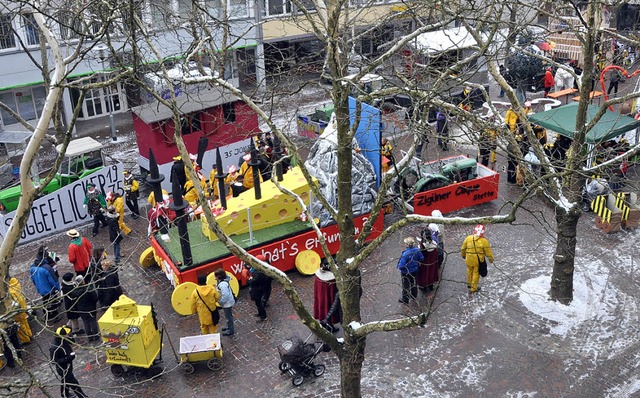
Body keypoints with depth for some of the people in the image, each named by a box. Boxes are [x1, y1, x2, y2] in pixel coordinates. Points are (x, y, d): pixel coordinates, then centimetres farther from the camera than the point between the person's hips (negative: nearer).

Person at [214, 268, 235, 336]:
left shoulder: (222, 284, -31)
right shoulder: (224, 281, 0)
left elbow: (225, 295, -32)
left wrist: (221, 302, -20)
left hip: (227, 303, -10)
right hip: (228, 302, 10)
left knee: (228, 317, 7)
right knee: (228, 316, 27)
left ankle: (230, 331, 22)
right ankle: (229, 326, 44)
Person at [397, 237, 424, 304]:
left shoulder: (405, 254, -36)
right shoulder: (417, 250, -19)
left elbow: (401, 265, -33)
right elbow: (422, 258, -4)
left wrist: (399, 267, -11)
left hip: (406, 273, -5)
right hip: (415, 271, 5)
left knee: (406, 286, 17)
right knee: (413, 283, 28)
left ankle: (405, 300, 36)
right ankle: (414, 296, 50)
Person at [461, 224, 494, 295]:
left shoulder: (468, 238, -7)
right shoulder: (484, 241, -16)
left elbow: (463, 248, 7)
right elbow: (488, 252, -7)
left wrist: (463, 255, 26)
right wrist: (491, 259, 10)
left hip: (469, 259, 3)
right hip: (479, 261, -3)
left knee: (469, 271, 25)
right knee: (476, 273, 12)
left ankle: (469, 284, 44)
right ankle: (473, 288, 21)